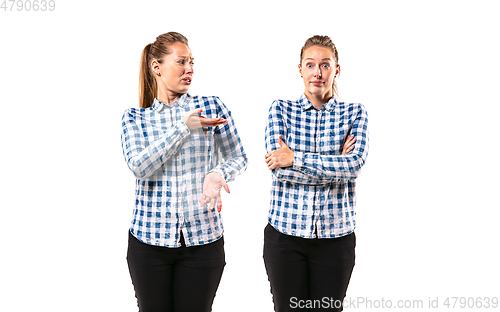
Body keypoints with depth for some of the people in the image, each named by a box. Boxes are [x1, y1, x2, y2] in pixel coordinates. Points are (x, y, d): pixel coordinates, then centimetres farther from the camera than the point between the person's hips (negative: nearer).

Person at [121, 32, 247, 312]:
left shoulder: (212, 107, 2)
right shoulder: (134, 118, 3)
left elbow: (238, 158, 6)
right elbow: (140, 166, -12)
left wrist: (217, 174, -16)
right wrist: (183, 128, -15)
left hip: (203, 239, 0)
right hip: (149, 239, 0)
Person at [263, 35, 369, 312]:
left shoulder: (354, 113, 3)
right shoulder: (281, 110, 2)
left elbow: (355, 164, -15)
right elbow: (277, 168, -11)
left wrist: (294, 158, -17)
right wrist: (335, 164, -13)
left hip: (335, 237, 0)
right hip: (285, 234, 0)